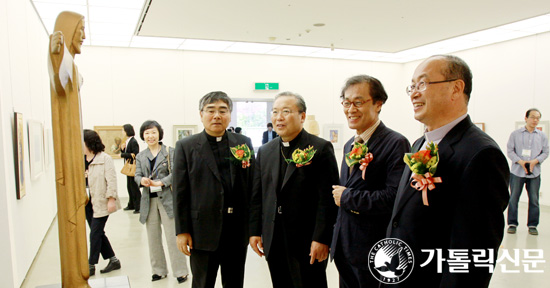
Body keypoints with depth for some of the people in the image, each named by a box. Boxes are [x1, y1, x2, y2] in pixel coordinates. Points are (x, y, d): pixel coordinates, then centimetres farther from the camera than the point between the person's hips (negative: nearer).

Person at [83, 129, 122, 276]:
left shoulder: (104, 158, -10)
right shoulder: (81, 160, 8)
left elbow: (111, 179, -14)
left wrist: (111, 198, -18)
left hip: (101, 203, -7)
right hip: (88, 202, 7)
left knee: (95, 233, -2)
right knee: (98, 233, 12)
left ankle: (91, 266, 12)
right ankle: (113, 260, 25)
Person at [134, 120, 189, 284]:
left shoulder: (169, 152, -2)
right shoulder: (140, 156, 12)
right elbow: (137, 175, 5)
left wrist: (160, 182, -21)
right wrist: (142, 180, -18)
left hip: (167, 198, -4)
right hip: (149, 200, 5)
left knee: (172, 236, -3)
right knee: (153, 237, 11)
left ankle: (181, 271, 8)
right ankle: (159, 270, 25)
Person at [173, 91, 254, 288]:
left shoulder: (244, 143, 4)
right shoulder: (186, 146, -1)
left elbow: (252, 185, 4)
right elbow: (180, 193, -3)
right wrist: (182, 231, -5)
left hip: (238, 229, 2)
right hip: (203, 230, -2)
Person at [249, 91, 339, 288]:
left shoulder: (321, 149, -8)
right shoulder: (265, 151, 9)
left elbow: (327, 198, -12)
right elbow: (257, 196, 11)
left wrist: (321, 239, -15)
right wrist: (255, 231, 7)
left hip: (307, 243, -5)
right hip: (273, 242, 5)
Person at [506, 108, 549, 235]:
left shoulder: (542, 136, 9)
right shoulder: (515, 134, 3)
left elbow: (545, 152, 8)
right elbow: (510, 151, 2)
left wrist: (535, 161, -9)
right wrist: (520, 161, -12)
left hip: (534, 172, 2)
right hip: (517, 171, -1)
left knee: (534, 199, 3)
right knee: (513, 198, 0)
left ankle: (532, 225, 15)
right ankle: (512, 223, 11)